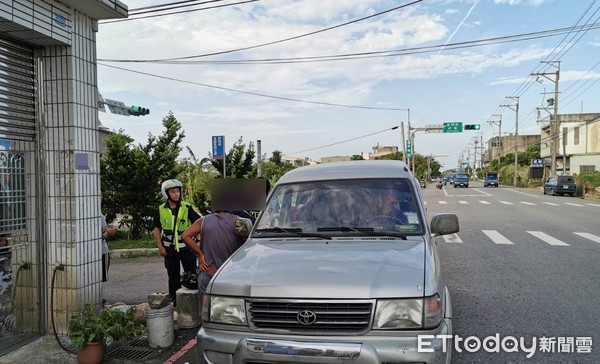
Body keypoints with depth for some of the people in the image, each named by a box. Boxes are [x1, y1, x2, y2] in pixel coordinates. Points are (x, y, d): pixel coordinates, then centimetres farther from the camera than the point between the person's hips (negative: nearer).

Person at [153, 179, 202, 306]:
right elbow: (157, 229, 6)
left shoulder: (187, 208, -6)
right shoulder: (161, 210, 1)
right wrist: (160, 247, 0)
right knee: (173, 276, 12)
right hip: (170, 249, 2)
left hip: (186, 247, -2)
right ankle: (174, 300, 23)